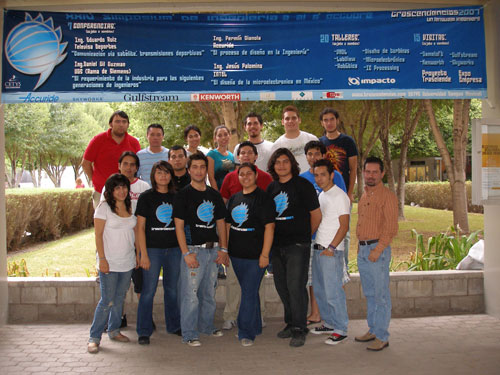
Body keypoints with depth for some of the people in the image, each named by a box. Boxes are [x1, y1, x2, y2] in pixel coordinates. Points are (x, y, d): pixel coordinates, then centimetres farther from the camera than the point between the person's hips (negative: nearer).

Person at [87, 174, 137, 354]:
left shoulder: (129, 207, 9)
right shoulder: (104, 207, -8)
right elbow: (98, 235, -11)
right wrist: (102, 259, -16)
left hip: (127, 262, 6)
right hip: (109, 263, -6)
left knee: (120, 298, 13)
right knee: (107, 300, -7)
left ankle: (114, 330, 28)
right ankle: (94, 337, 3)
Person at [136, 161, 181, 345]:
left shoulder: (176, 197, 8)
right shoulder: (146, 197, -2)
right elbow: (140, 227, -4)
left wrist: (184, 250, 6)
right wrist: (143, 254, -10)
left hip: (174, 249, 3)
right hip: (152, 249, -3)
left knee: (172, 289, 12)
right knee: (148, 291, 0)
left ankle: (174, 325, 27)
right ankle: (144, 331, 11)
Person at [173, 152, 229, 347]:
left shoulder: (214, 195, 11)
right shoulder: (183, 195, -5)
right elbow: (179, 226, -9)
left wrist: (223, 249, 6)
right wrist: (186, 253, -15)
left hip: (212, 250, 6)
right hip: (193, 249, -5)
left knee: (209, 291, 15)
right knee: (190, 293, -4)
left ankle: (206, 325, 30)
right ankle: (189, 334, 6)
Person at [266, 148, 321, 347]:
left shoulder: (302, 185, -6)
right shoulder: (272, 187, 11)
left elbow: (316, 215, -2)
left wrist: (305, 235, 7)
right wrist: (271, 239, 13)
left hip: (298, 245, -6)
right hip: (276, 245, 6)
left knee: (295, 286, -8)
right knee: (282, 286, 11)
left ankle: (299, 329, 2)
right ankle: (290, 323, 26)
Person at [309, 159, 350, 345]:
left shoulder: (340, 196, -11)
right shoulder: (321, 195, 15)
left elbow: (344, 226, -15)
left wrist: (331, 248, -18)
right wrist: (317, 245, 14)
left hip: (332, 251, -9)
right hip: (318, 249, 9)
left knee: (333, 291, -6)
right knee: (319, 290, 14)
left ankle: (341, 329, 4)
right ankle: (329, 323, 26)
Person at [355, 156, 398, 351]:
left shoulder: (387, 196, -9)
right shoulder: (364, 195, 16)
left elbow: (391, 228, -15)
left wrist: (377, 250, -19)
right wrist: (360, 247, 17)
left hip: (378, 249, -8)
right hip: (362, 249, 8)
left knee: (381, 295, -3)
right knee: (369, 294, 15)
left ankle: (382, 337, 4)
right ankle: (372, 330, 26)